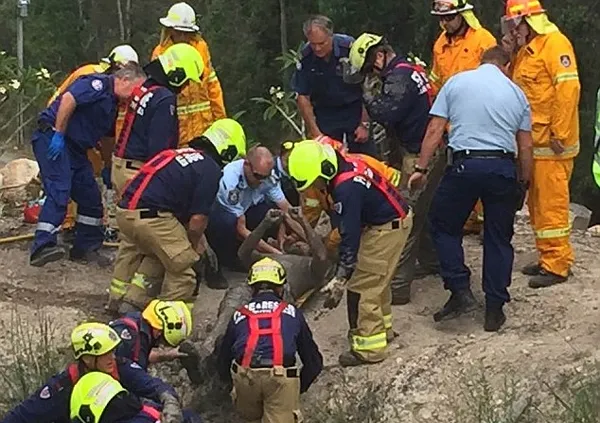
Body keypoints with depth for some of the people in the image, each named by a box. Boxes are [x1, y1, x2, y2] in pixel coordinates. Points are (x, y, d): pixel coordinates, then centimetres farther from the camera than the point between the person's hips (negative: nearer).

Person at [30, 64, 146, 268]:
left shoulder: (113, 102, 19)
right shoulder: (99, 84, -11)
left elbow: (106, 138, 29)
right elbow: (68, 99, -24)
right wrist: (58, 134, -23)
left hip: (75, 147, 10)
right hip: (52, 138, -10)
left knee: (91, 197, 9)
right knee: (59, 193, -21)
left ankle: (85, 248, 19)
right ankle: (42, 247, -26)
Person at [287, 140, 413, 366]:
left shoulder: (346, 188, -29)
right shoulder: (347, 164, -1)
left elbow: (350, 236, -28)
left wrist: (340, 279, -26)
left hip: (388, 227, -10)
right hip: (396, 217, 10)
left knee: (362, 286, -6)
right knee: (377, 279, 23)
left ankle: (369, 346, -3)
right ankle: (383, 328, 38)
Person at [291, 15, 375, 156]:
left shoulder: (349, 48, -20)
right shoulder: (305, 58, -14)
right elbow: (303, 97, -4)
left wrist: (364, 124, -12)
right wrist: (315, 132, -10)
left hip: (354, 109, -1)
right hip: (325, 115, 1)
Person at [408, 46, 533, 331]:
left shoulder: (456, 82, 8)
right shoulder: (516, 93, 12)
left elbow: (434, 131, 2)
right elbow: (525, 147, 12)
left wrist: (420, 168, 5)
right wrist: (523, 183, 21)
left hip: (464, 165, -2)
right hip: (503, 168, 2)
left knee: (444, 227, 15)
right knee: (498, 239, 11)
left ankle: (460, 291, 4)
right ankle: (494, 310, 12)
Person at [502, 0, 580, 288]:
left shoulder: (554, 44, -12)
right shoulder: (525, 51, 17)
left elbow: (568, 89, -20)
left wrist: (560, 133, -21)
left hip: (551, 144, -10)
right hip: (532, 141, 10)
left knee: (551, 203, -7)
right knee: (537, 202, 14)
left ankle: (557, 266, -2)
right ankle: (548, 257, 23)